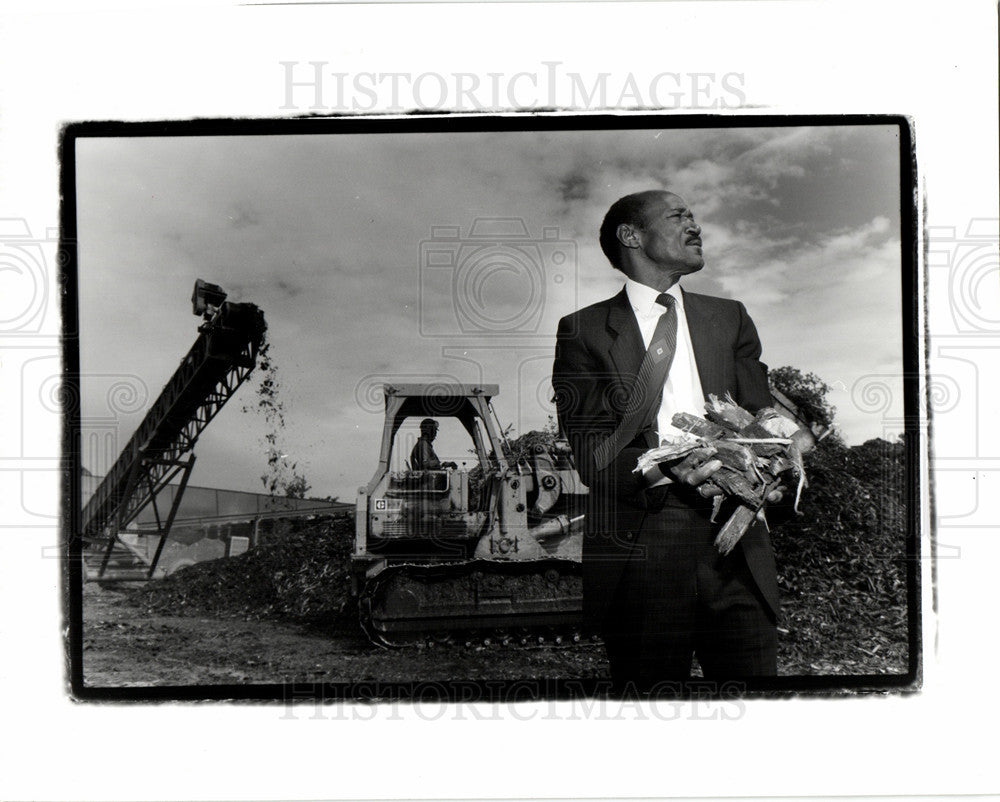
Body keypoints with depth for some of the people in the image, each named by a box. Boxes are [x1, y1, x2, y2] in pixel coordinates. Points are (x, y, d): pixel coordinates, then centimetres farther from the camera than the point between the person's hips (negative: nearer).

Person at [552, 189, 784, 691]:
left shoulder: (730, 319, 21)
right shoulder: (583, 331, 7)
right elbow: (591, 450, -2)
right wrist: (667, 467, -20)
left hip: (735, 539, 3)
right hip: (637, 546, -3)